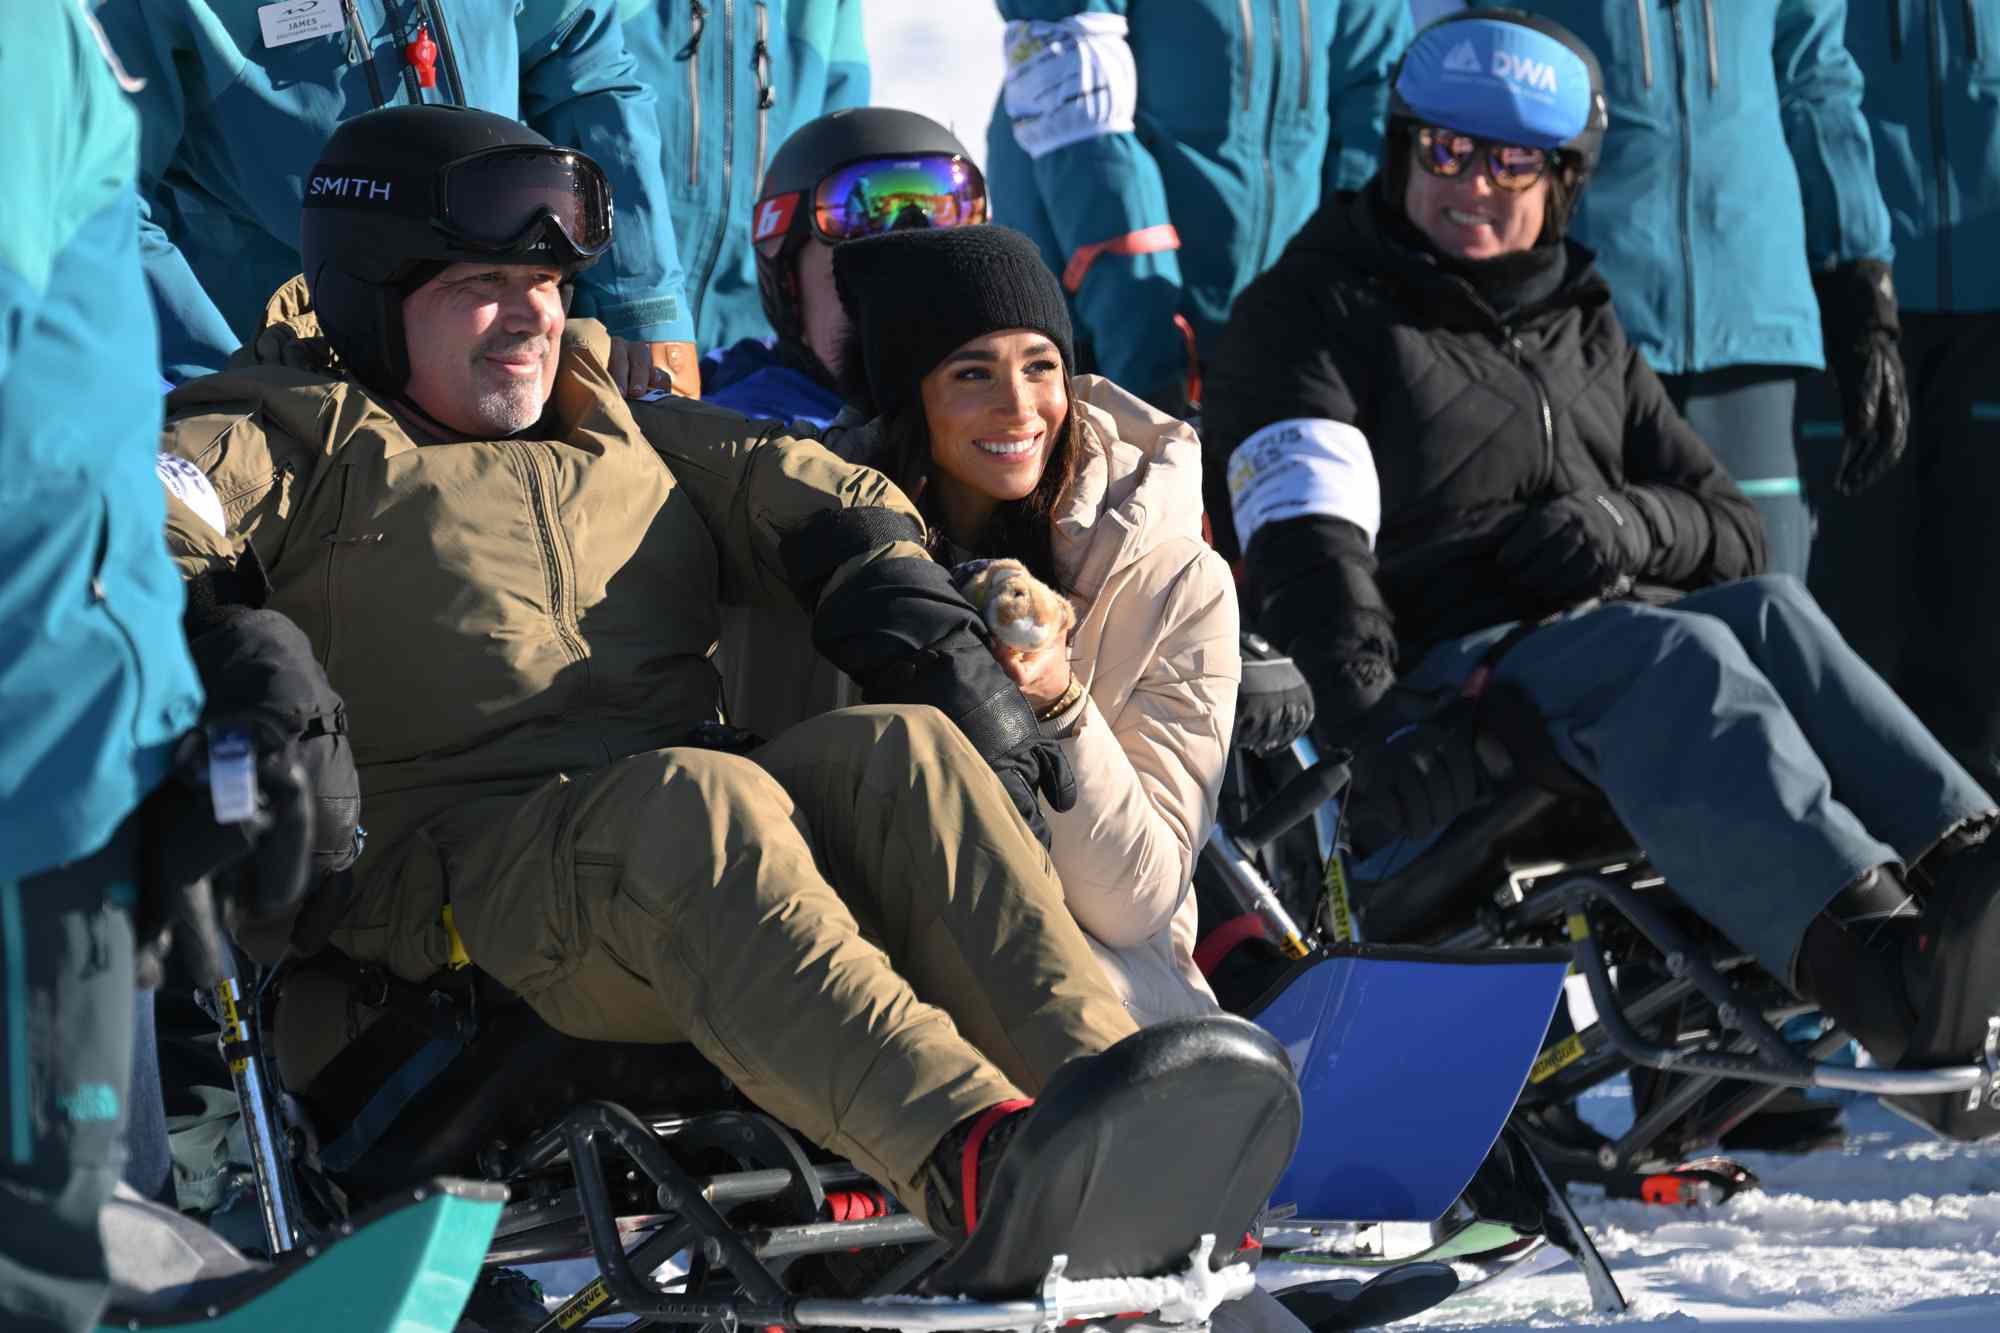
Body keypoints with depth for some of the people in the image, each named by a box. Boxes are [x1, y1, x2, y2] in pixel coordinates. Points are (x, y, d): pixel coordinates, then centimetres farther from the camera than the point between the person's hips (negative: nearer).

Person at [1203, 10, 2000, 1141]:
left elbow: (1735, 531, 26)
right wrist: (1376, 727, -24)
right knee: (1681, 657, -36)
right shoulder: (1314, 318, 10)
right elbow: (1306, 545, -6)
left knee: (1768, 608, -29)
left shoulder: (1585, 335, 29)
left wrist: (1635, 523, 0)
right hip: (1445, 677, -5)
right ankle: (1900, 980, -62)